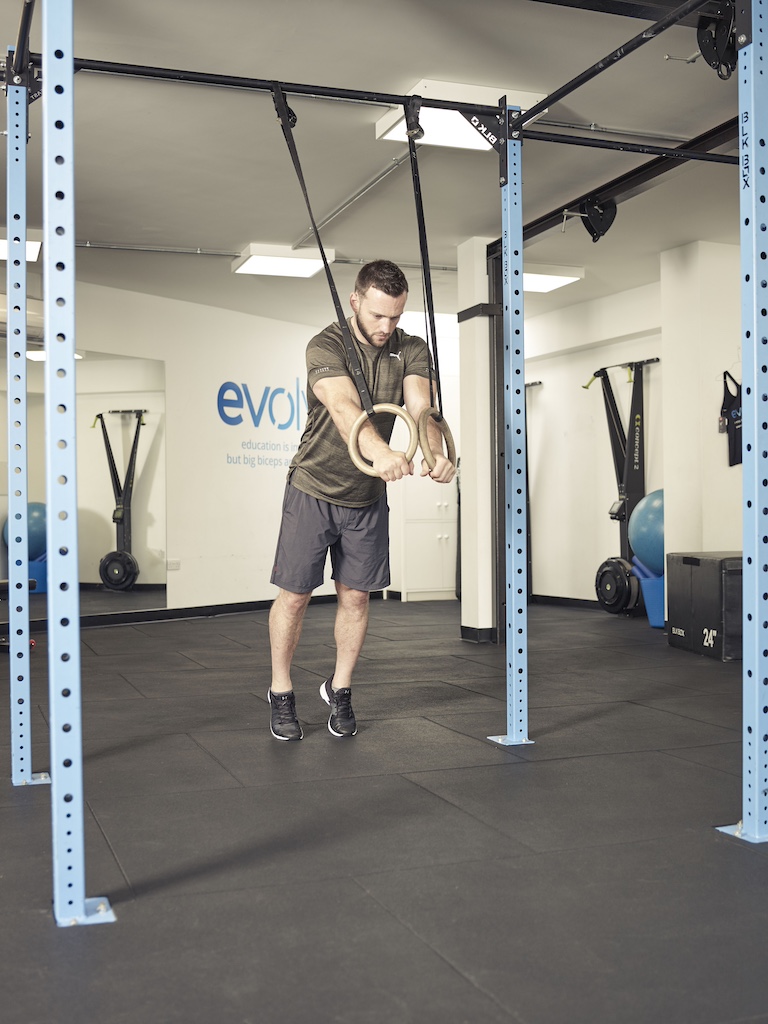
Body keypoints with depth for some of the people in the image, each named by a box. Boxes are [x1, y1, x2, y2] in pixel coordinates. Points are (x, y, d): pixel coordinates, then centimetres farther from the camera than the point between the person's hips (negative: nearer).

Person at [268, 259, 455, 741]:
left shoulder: (412, 351, -6)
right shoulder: (326, 347, -19)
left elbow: (421, 407, -23)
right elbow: (345, 408, -38)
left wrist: (436, 452, -46)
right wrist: (381, 452, -58)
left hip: (368, 495, 4)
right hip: (314, 489, -3)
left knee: (356, 596, 9)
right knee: (295, 594, 2)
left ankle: (340, 689, 29)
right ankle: (281, 694, 20)